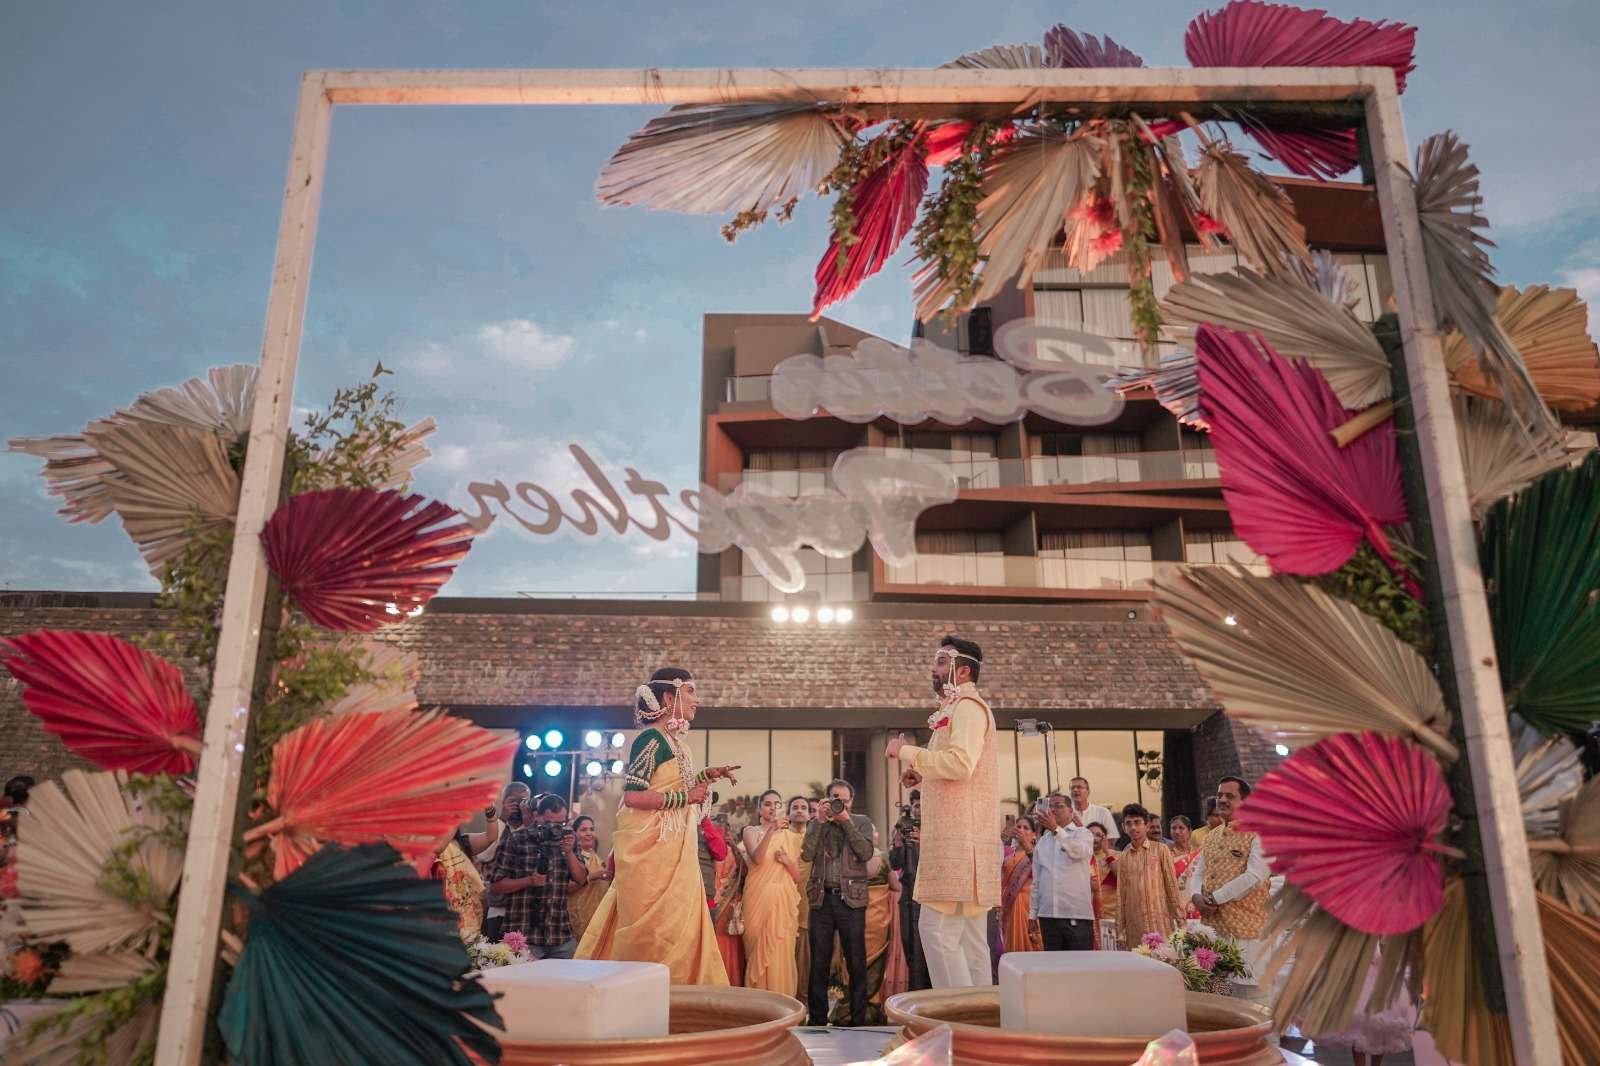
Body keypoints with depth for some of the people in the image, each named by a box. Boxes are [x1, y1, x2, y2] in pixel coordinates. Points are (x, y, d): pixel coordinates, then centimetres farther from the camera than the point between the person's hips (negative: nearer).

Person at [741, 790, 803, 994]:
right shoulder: (751, 831, 5)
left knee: (782, 955, 0)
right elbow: (757, 858, -17)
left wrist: (787, 860, -7)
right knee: (759, 952, -4)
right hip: (759, 898, -3)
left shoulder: (787, 835, 15)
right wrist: (771, 830, -30)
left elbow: (797, 876, 14)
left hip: (783, 900, 3)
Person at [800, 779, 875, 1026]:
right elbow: (807, 854, -3)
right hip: (822, 898, 2)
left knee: (856, 962, 1)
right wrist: (821, 821, -6)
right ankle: (817, 1020, 14)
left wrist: (846, 821, -10)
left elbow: (866, 853, -9)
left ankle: (858, 1020, 10)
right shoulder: (816, 824, 12)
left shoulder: (861, 822, 8)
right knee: (819, 962, 5)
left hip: (851, 899, -2)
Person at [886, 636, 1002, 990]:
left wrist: (906, 752, -12)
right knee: (970, 935, 10)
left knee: (937, 927, -11)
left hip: (960, 838, -10)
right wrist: (922, 775, 14)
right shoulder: (956, 709, 22)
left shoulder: (968, 706, -8)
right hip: (958, 838, 10)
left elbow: (960, 762, -22)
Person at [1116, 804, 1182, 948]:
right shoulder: (1123, 857, 9)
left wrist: (1179, 917, -1)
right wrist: (1120, 929, 8)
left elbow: (1172, 886, 2)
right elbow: (1121, 894, 10)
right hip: (1134, 925, 2)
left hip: (1160, 921, -2)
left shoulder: (1160, 850, 2)